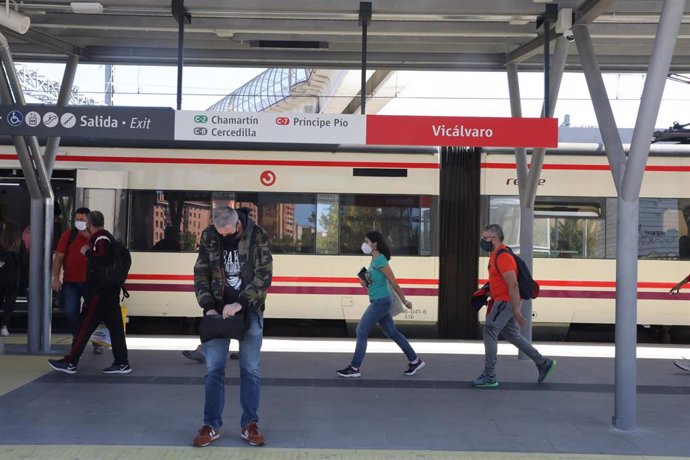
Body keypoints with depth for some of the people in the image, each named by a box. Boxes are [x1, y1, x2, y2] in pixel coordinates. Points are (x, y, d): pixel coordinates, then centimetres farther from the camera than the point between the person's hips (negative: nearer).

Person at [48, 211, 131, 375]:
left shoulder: (101, 239, -14)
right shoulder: (105, 237, 17)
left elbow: (103, 260, -28)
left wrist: (87, 252, -16)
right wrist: (90, 252, 12)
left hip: (100, 291, -10)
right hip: (109, 290, 10)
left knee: (85, 325, -4)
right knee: (115, 326, 8)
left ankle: (70, 363, 1)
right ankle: (121, 363, 10)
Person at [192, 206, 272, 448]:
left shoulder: (257, 235, -10)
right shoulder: (208, 237, -3)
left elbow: (264, 274, -14)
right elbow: (201, 274, 1)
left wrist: (241, 303, -23)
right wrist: (208, 307, -12)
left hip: (249, 310, -1)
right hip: (219, 310, 2)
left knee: (250, 369, 3)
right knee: (214, 369, 1)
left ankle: (250, 425, 14)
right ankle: (211, 426, 12)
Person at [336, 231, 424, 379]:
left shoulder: (380, 261, -17)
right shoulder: (374, 260, 12)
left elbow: (393, 283, -15)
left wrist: (405, 302, -11)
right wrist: (365, 283, 2)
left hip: (381, 301, -10)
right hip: (378, 302, 10)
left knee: (362, 332, -6)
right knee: (392, 333, 14)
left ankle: (354, 368, 0)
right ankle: (415, 361, 22)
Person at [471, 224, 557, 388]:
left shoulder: (503, 257, -20)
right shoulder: (496, 255, 13)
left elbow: (513, 285, -23)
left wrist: (516, 310, -24)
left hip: (505, 302, -10)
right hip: (503, 301, 10)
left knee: (489, 333, -7)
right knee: (511, 334, 16)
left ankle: (489, 377, -1)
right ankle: (543, 363, 25)